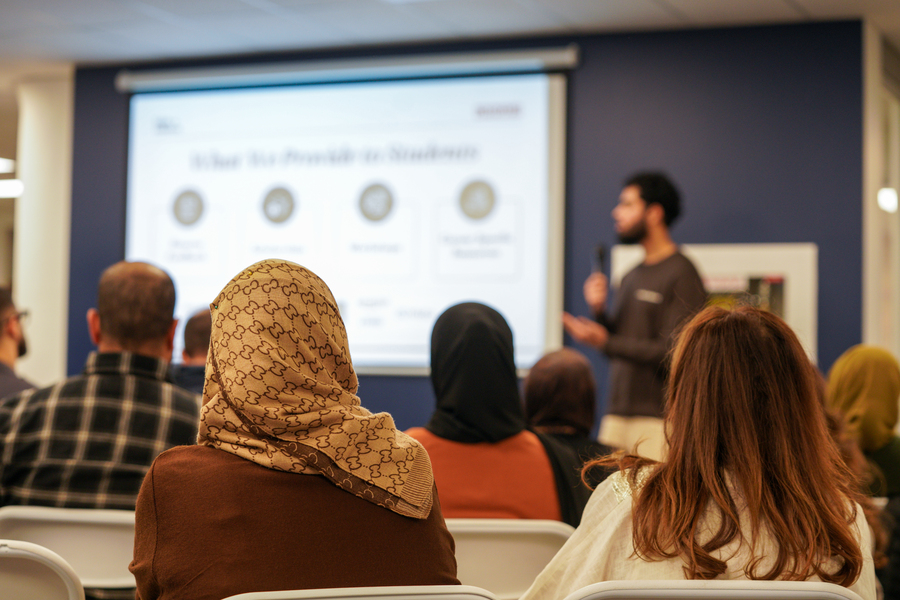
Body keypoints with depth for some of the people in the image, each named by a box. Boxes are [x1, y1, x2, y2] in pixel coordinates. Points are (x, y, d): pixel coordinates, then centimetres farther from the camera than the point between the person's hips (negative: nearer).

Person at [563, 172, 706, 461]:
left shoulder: (681, 274, -7)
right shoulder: (631, 276, 18)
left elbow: (673, 353, -16)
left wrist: (605, 341, -17)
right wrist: (599, 311, 3)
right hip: (617, 415, 7)